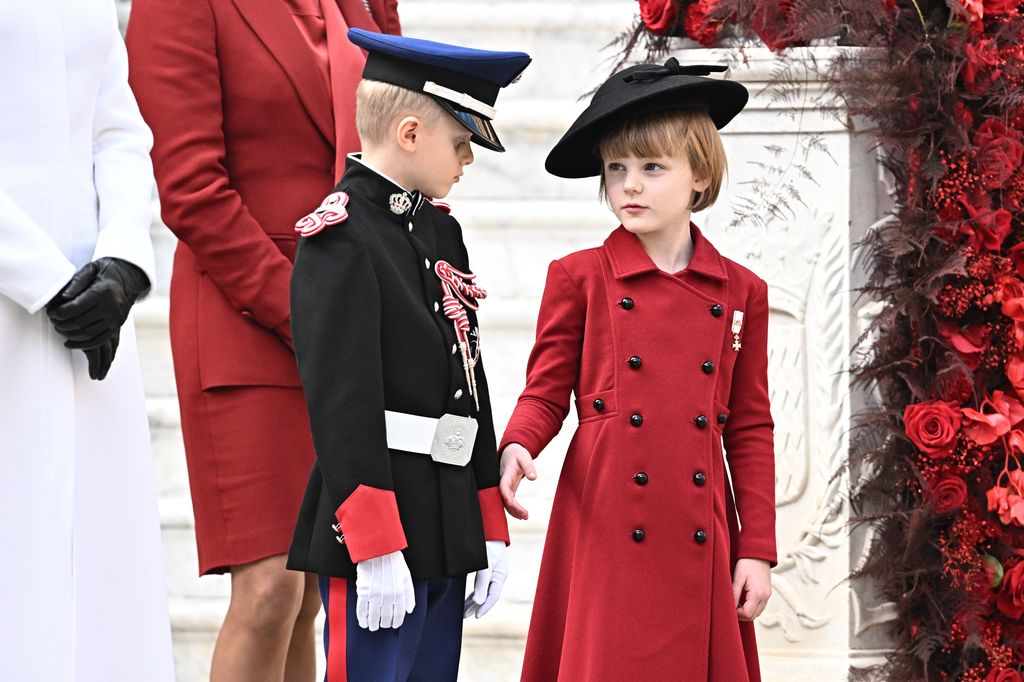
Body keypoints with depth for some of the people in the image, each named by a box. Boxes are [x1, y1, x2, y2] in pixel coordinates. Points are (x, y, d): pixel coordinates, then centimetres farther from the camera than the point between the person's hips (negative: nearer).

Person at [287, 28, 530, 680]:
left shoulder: (441, 232, 16)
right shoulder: (343, 239, -12)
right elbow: (343, 400, -18)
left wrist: (489, 529, 16)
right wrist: (375, 545, -21)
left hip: (447, 529, 9)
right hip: (375, 523, -9)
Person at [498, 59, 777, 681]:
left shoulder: (740, 292, 9)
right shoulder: (578, 278, 3)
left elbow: (750, 431, 10)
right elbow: (547, 392, 6)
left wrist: (758, 551, 5)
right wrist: (518, 448, -17)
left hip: (700, 540, 2)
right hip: (605, 534, -2)